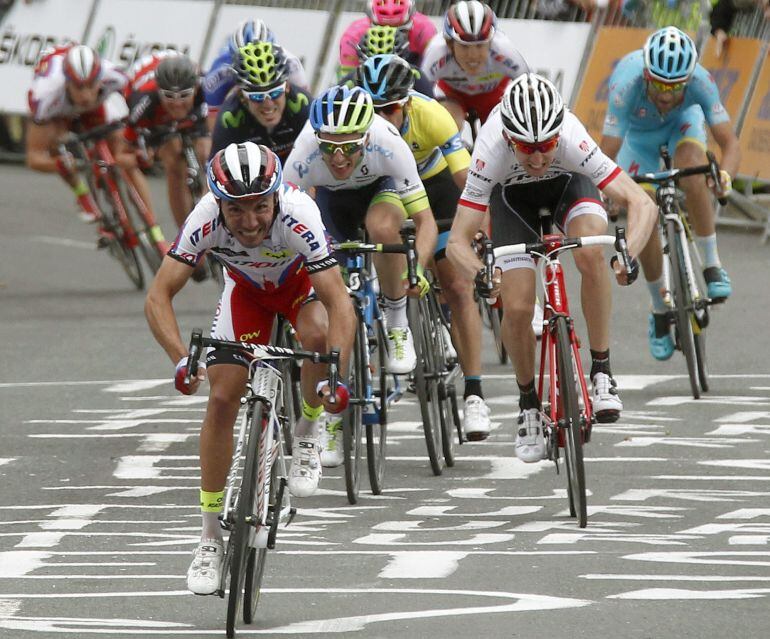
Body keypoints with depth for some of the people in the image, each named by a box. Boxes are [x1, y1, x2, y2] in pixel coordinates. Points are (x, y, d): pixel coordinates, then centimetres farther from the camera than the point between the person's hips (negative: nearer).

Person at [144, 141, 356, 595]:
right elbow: (159, 296, -35)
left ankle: (308, 433, -5)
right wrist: (182, 359, -51)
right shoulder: (206, 219, -35)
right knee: (222, 399, -10)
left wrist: (336, 376, -55)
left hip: (302, 280, -2)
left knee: (318, 336, -35)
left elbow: (339, 302, -43)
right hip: (247, 288, 2)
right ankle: (211, 537, 4)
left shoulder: (298, 215, -41)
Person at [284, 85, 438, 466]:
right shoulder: (304, 157, -36)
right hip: (334, 199, 2)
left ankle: (397, 322, -15)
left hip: (382, 190, -1)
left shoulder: (389, 146, -38)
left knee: (381, 226, -38)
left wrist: (417, 269, -49)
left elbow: (425, 220, -33)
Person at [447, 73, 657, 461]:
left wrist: (627, 254, -58)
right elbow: (458, 241, -35)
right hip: (513, 197, 1)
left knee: (591, 254, -32)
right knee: (516, 310, -13)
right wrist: (479, 273, -56)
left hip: (569, 184, -1)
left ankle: (601, 374, -18)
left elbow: (642, 204, -40)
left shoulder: (572, 140, -40)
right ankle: (528, 404, 14)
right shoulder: (492, 151, -38)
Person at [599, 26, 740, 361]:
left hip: (683, 121, 0)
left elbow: (729, 142, -37)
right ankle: (659, 312, 14)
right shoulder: (627, 84, -41)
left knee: (691, 166, -34)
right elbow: (607, 155, -41)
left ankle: (712, 267, -23)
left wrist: (724, 174, -58)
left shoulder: (699, 80, -37)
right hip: (638, 134, 0)